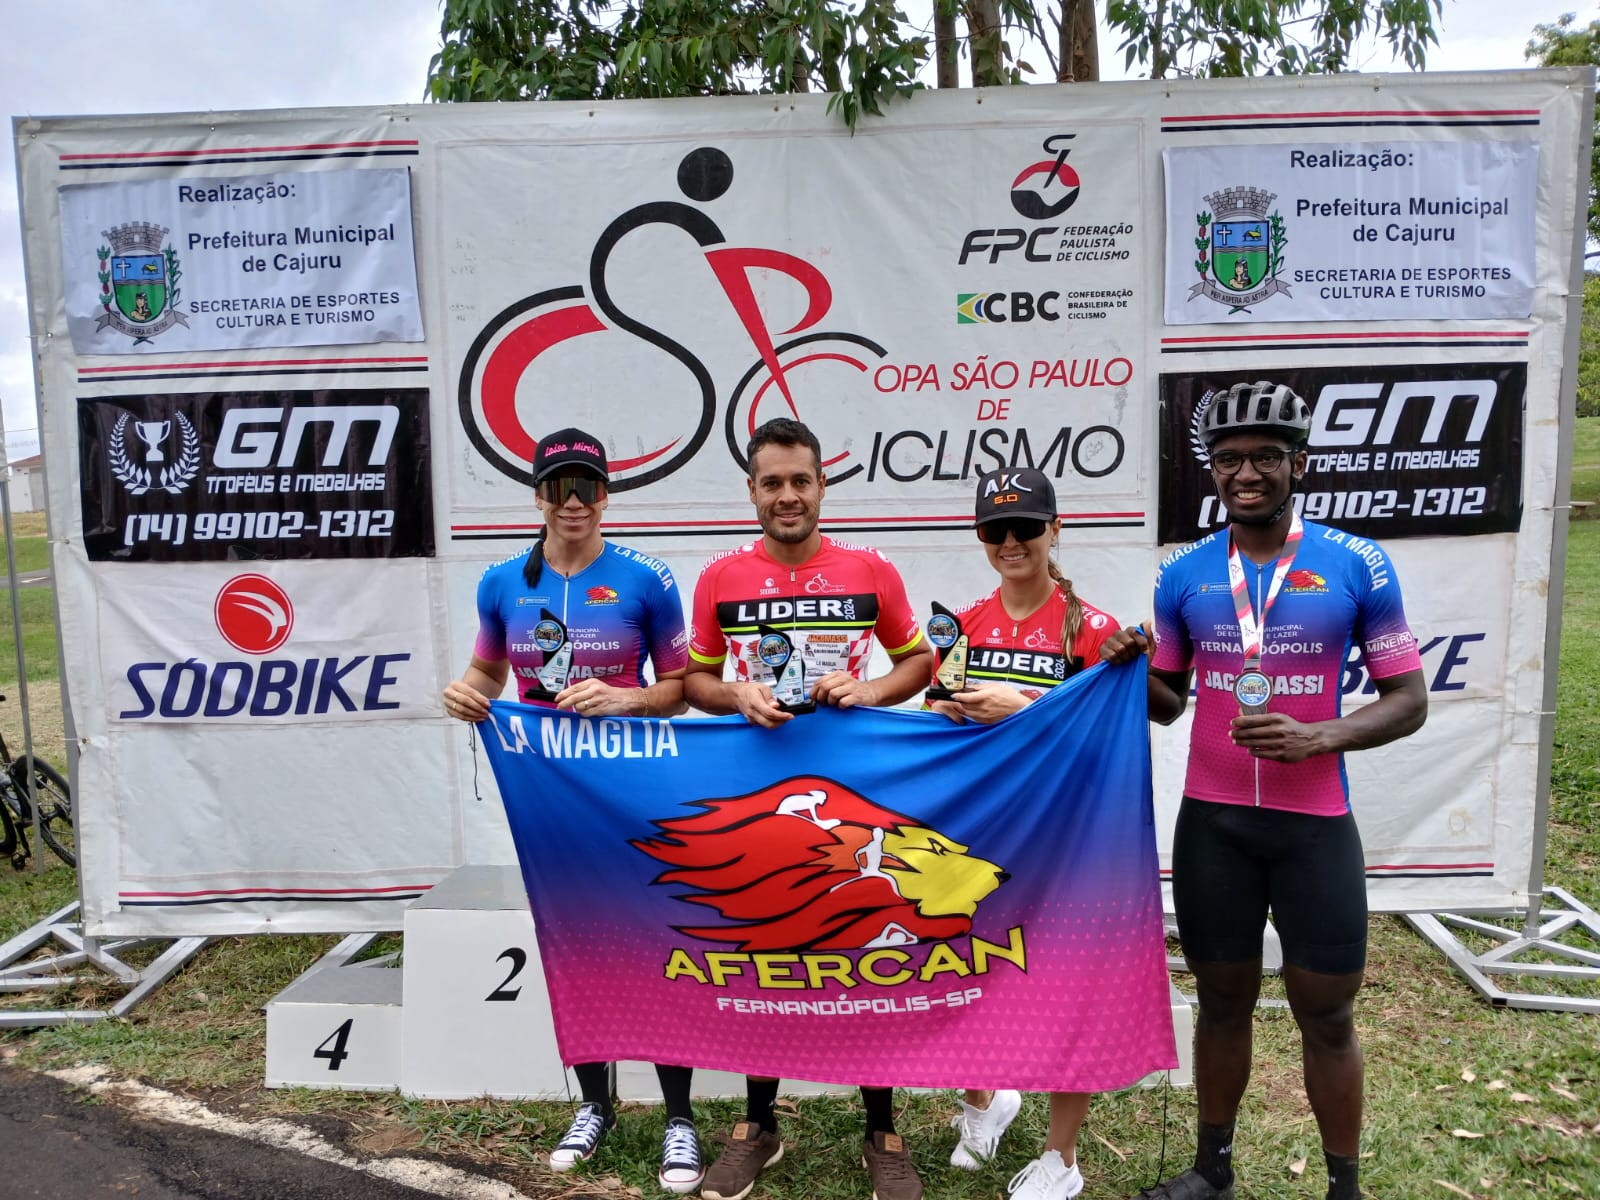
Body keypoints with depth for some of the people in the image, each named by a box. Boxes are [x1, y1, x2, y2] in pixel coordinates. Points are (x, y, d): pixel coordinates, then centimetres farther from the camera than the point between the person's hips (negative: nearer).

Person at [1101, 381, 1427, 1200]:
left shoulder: (1358, 566, -5)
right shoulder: (1183, 573, 1)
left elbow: (1408, 700, -2)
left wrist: (1317, 737, -19)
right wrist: (1133, 670, -12)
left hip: (1315, 825, -2)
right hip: (1211, 823, 2)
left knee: (1327, 1014, 10)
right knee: (1223, 1003, 15)